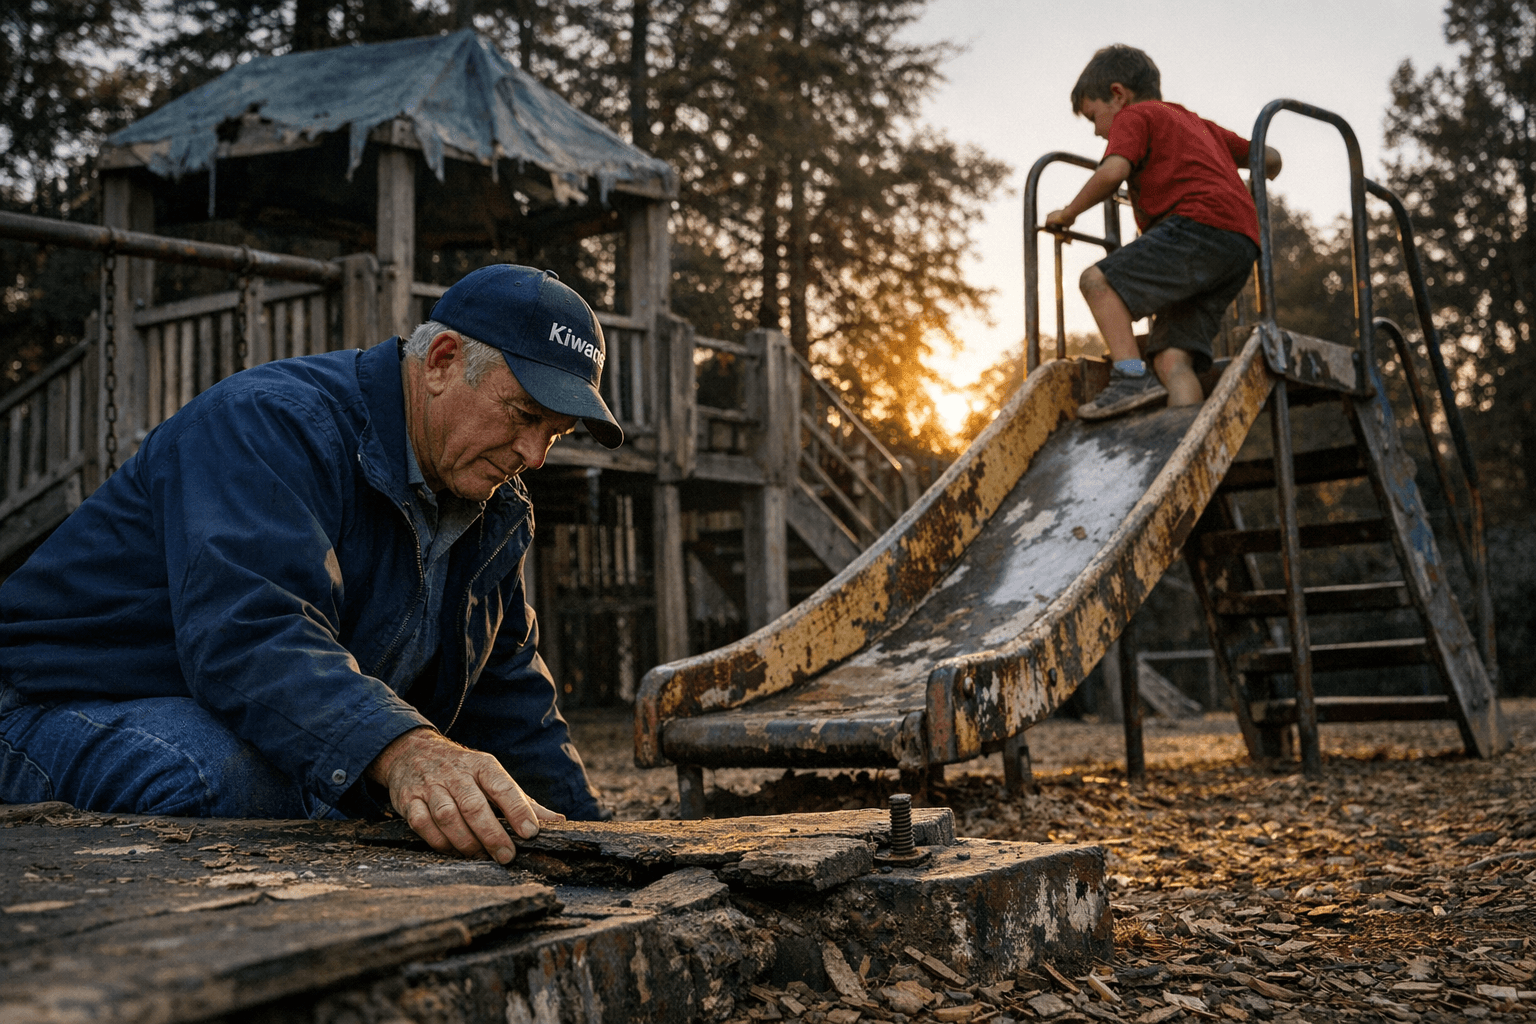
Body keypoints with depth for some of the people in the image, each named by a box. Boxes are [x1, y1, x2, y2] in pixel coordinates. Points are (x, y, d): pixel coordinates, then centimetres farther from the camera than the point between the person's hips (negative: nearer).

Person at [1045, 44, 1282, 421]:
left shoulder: (1134, 116, 11)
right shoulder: (1197, 124, 36)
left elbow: (1112, 172, -9)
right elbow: (1269, 158, 40)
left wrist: (1068, 213, 6)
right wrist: (1249, 192, 61)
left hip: (1201, 224, -8)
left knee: (1098, 279, -10)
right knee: (1172, 356, -1)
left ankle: (1131, 376, -24)